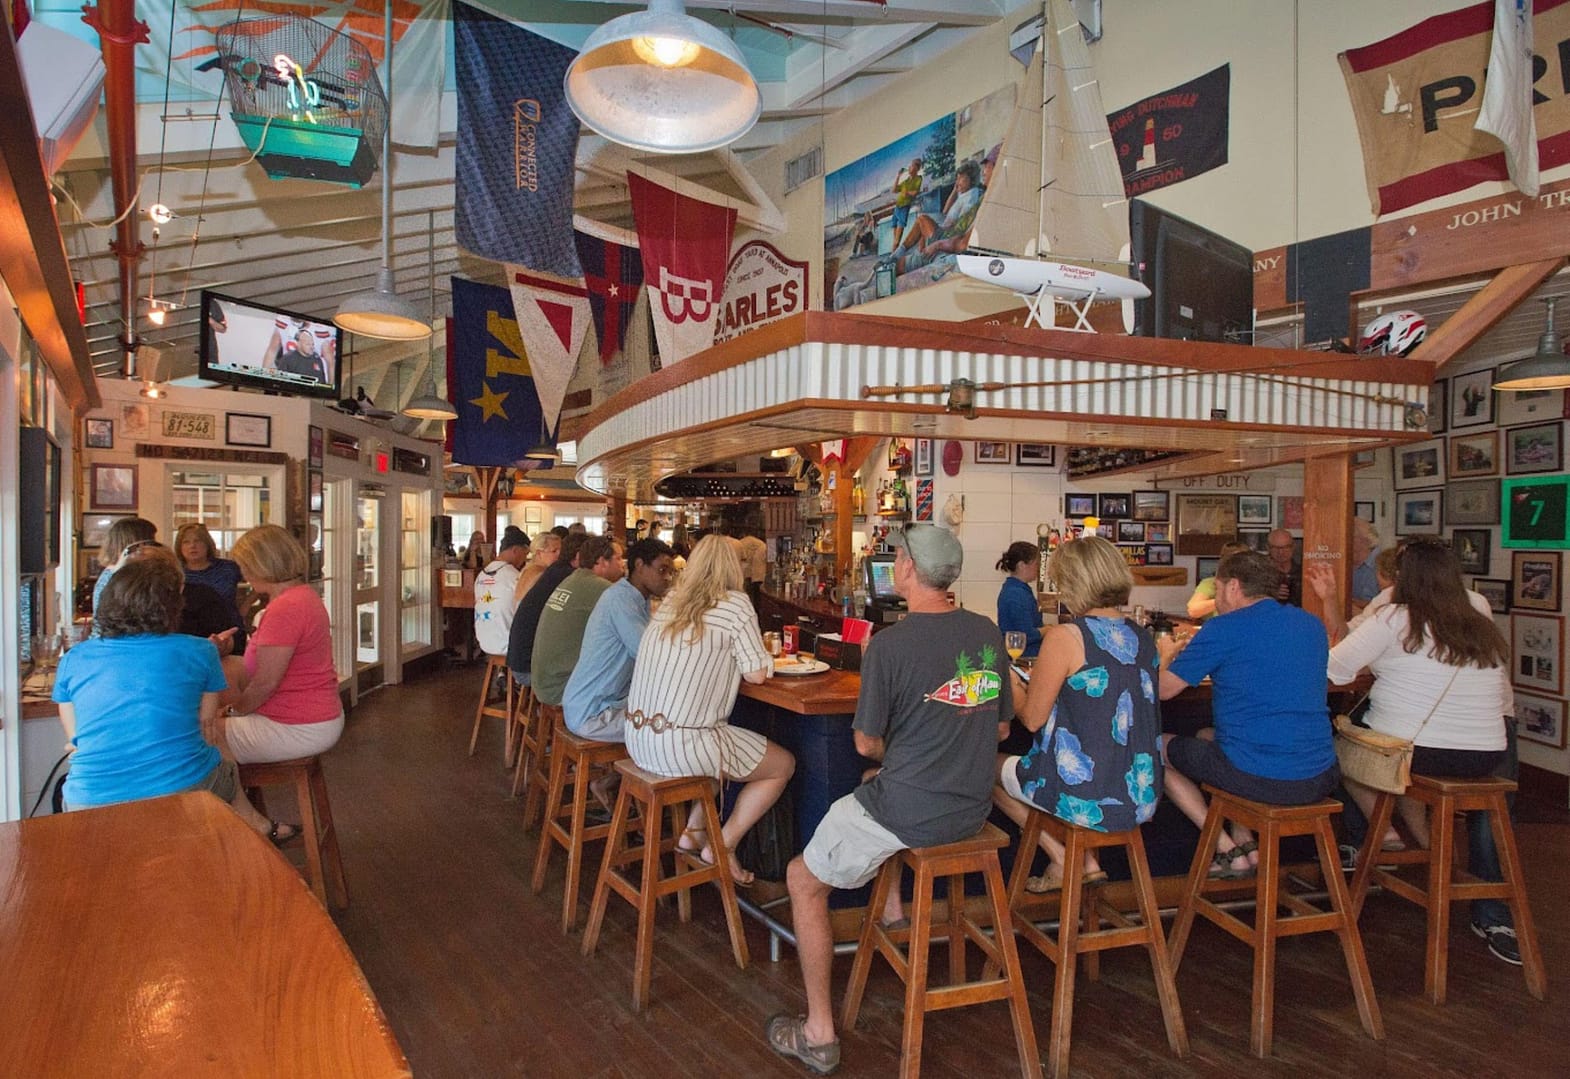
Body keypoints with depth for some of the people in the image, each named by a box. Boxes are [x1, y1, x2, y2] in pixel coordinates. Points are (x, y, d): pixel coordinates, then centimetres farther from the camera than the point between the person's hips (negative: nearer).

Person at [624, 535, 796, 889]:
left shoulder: (671, 600, 10)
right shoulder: (736, 604, -9)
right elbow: (757, 673, -8)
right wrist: (762, 658, 11)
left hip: (636, 738, 8)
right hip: (681, 745, -7)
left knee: (723, 742, 32)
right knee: (784, 765, 11)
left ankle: (693, 831, 27)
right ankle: (721, 847, 11)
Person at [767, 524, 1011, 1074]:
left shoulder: (889, 643, -19)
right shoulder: (989, 634, -1)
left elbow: (866, 744, -9)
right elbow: (1001, 725, 11)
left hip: (911, 811, -7)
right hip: (973, 808, 7)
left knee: (804, 881, 13)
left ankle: (819, 1033, 18)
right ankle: (892, 912, 39)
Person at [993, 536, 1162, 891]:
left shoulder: (1066, 636, -18)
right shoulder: (1143, 638, 3)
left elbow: (1032, 718, -10)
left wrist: (1012, 684, 9)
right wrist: (1039, 681, 21)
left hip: (1089, 801, -7)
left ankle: (1060, 858, 16)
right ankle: (1088, 858, 26)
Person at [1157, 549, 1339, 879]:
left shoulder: (1224, 629, -12)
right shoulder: (1311, 624, 10)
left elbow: (1162, 689, -6)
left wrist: (1167, 656, 15)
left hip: (1261, 780, -8)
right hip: (1320, 778, 8)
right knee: (1207, 736, 30)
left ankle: (1230, 852, 13)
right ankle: (1245, 842, 24)